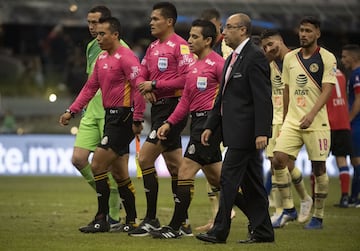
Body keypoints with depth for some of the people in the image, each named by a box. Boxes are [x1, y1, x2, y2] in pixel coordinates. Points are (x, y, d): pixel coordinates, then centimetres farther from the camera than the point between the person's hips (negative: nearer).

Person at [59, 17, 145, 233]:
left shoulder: (126, 57, -14)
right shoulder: (102, 59, 15)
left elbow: (139, 87, -20)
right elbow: (90, 87, 21)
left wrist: (137, 119, -22)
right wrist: (71, 111, 16)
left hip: (123, 118, -9)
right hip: (111, 117, 9)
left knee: (98, 165, -9)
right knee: (119, 173, 12)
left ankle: (102, 220, -2)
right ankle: (132, 221, 18)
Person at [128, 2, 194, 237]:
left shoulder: (180, 46, -12)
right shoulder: (153, 47, 15)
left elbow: (186, 79, -20)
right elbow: (142, 76, 17)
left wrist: (155, 84, -16)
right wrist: (145, 88, -6)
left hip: (173, 108, -9)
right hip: (158, 108, 9)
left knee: (145, 158, -13)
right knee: (174, 165, 11)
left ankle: (151, 220, -8)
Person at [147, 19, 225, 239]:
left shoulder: (217, 63, -10)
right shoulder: (194, 66, 17)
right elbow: (186, 100, 21)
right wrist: (170, 123, 13)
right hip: (198, 121, 10)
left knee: (185, 172, -11)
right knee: (216, 177, 13)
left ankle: (176, 227, -8)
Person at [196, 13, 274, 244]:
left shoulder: (255, 57, -12)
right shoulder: (232, 59, 18)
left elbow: (263, 98, -18)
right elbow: (222, 97, 24)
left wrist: (262, 132, -23)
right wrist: (210, 126, 18)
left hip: (245, 132, -10)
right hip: (237, 132, 10)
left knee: (229, 178, -9)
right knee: (250, 182, 10)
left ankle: (220, 231, -7)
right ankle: (262, 231, 14)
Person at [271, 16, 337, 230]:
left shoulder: (327, 58, -5)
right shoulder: (290, 58, 11)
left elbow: (327, 90, -13)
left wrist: (311, 114, -27)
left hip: (317, 122, -4)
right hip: (292, 121, 4)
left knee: (319, 167, 0)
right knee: (279, 160, -11)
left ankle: (318, 216, 11)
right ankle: (289, 209, 0)